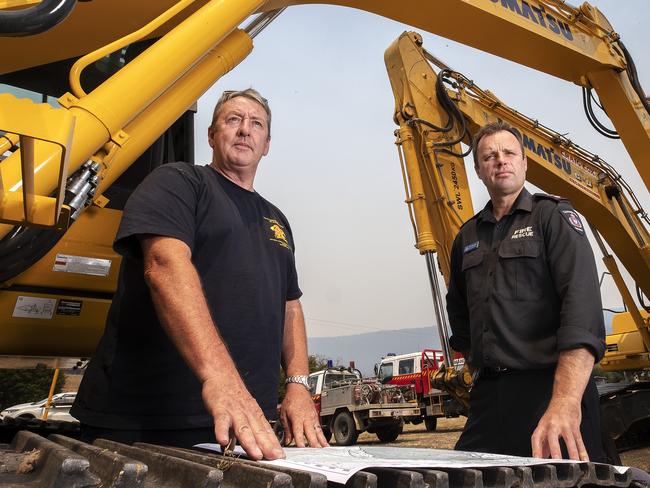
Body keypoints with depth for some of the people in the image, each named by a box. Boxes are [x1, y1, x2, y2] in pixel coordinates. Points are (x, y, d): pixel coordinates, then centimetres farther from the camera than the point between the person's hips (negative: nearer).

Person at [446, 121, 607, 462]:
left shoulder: (553, 216, -3)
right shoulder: (467, 238, 14)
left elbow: (582, 304, -19)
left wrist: (565, 402, -31)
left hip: (548, 386, -5)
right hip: (488, 394, 5)